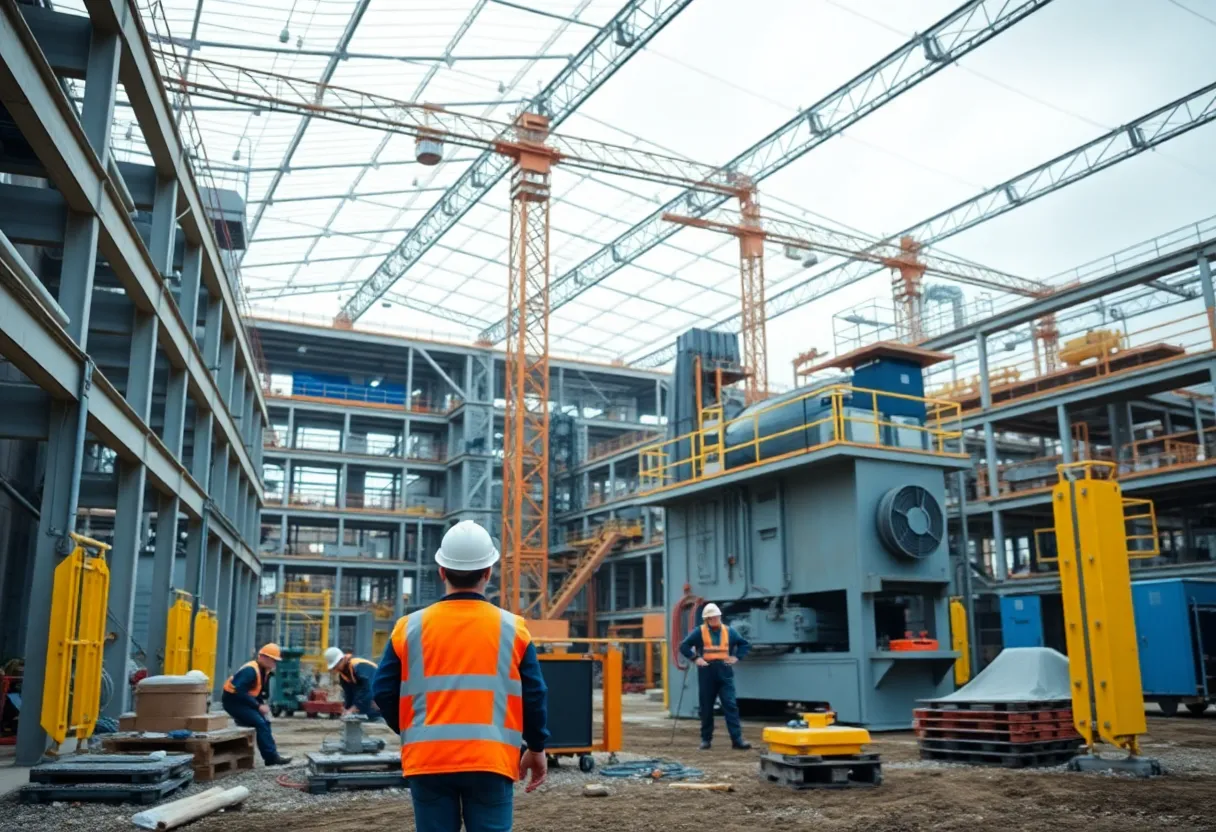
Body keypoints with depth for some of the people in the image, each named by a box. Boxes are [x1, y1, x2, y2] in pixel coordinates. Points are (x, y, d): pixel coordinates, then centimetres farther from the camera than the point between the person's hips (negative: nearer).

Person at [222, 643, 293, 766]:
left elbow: (261, 692, 14)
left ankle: (271, 757, 4)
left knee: (265, 721, 2)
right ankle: (271, 756, -19)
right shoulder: (250, 670, -23)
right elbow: (239, 692, -29)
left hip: (242, 700, 9)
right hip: (233, 701, -9)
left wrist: (262, 705, -4)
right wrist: (258, 706, -25)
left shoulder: (265, 671, 6)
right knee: (260, 723, -19)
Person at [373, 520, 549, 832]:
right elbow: (534, 695, 1)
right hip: (491, 760, -1)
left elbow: (384, 691, 6)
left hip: (428, 760, 1)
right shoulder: (512, 628, -1)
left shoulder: (410, 627, 1)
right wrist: (536, 747, 15)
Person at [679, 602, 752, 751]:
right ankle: (706, 739, 17)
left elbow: (745, 644, 18)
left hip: (725, 673, 1)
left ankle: (737, 739, -8)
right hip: (706, 673, -1)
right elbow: (684, 646, 0)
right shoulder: (699, 632, 0)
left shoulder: (729, 632, 8)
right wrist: (695, 658, -10)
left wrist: (736, 657, 4)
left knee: (730, 705, -6)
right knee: (706, 708, 6)